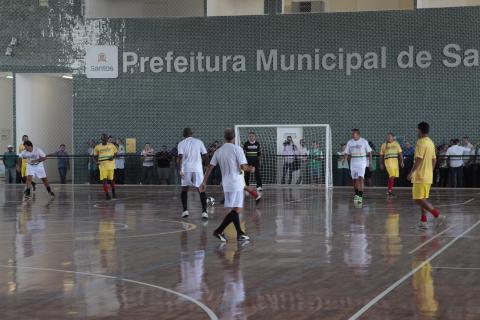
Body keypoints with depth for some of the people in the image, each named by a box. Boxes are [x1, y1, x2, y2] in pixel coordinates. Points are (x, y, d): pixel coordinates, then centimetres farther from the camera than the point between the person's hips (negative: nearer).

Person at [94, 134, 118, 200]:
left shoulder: (112, 146, 3)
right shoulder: (97, 147, 1)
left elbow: (115, 153, 13)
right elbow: (95, 156, 11)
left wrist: (113, 157, -9)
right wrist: (97, 161, -8)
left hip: (111, 165, 1)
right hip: (102, 165, -1)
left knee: (111, 180, 12)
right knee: (104, 180, -10)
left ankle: (113, 192, 34)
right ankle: (107, 195, -5)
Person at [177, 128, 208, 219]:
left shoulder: (181, 143, 3)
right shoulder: (199, 142, 6)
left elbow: (180, 156, -9)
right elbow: (205, 155, 5)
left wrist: (180, 169, -10)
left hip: (186, 168, 0)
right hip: (197, 168, 0)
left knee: (184, 189, 15)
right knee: (201, 190, 4)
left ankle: (185, 210, 7)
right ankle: (204, 211, -6)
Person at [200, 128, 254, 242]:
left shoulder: (218, 151, 8)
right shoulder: (237, 149, -9)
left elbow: (210, 167, 6)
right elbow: (243, 167, -13)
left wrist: (204, 182, 11)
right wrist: (250, 169, 7)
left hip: (226, 184, 7)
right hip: (236, 183, -7)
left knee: (236, 209, 15)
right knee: (236, 210, -6)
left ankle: (240, 234, 19)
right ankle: (219, 231, -14)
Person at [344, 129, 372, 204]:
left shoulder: (364, 142, -4)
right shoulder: (349, 142, 5)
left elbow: (369, 152, 1)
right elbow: (347, 153, 9)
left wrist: (370, 161, -7)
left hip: (362, 162, -4)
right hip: (353, 162, 4)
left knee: (360, 178, -17)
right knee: (354, 179, 9)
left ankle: (360, 196, -21)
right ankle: (356, 194, 28)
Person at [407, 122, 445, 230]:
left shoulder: (421, 142, -14)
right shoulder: (431, 143, 13)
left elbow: (418, 160, -22)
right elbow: (434, 160, 17)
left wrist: (411, 172, -19)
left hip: (420, 176, -9)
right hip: (428, 176, 9)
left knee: (419, 199, -8)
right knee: (423, 199, 13)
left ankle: (438, 215, -16)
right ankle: (423, 221, 11)